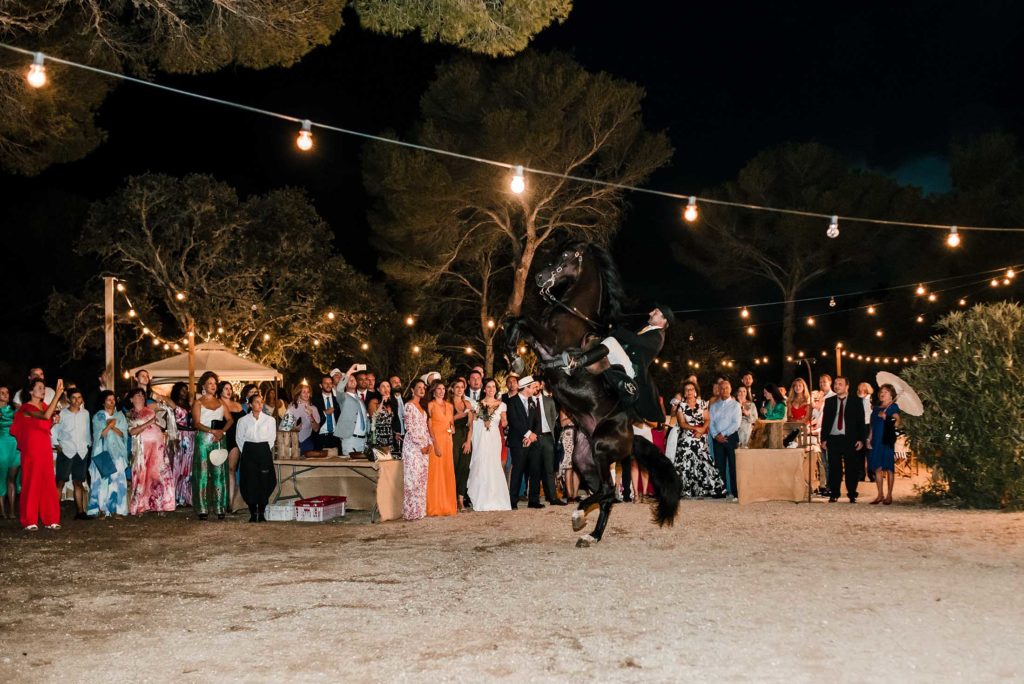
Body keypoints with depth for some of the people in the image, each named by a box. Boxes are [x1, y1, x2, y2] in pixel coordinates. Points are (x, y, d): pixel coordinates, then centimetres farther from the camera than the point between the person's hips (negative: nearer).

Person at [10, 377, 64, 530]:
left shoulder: (44, 406, 12)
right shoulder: (26, 408, -11)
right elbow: (45, 416, -30)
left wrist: (54, 421, 7)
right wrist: (57, 394, -34)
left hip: (45, 449, 7)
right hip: (31, 450, -7)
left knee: (48, 484, 5)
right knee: (31, 484, -3)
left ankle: (50, 519, 9)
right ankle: (29, 521, 4)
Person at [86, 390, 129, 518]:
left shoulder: (120, 416, 13)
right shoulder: (98, 416, 7)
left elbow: (122, 433, 2)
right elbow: (100, 434, -4)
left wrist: (112, 426, -12)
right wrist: (110, 424, -11)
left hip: (117, 452, 2)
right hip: (102, 453, -2)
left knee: (118, 480, -7)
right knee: (102, 480, -7)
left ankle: (117, 509, -5)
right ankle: (101, 509, -6)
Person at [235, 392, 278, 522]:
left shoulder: (270, 420, 4)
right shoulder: (243, 420, 5)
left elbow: (272, 438, 7)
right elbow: (239, 438, 8)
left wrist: (265, 451, 3)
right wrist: (246, 452, 3)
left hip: (264, 452, 0)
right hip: (248, 453, 0)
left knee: (264, 482, -4)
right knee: (250, 482, -4)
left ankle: (262, 513, 4)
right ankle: (253, 513, 3)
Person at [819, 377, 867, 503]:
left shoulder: (856, 402, 5)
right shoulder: (829, 401, 12)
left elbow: (861, 422, 3)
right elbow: (825, 421, 11)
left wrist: (861, 439, -5)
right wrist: (824, 439, 3)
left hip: (850, 440, -2)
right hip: (833, 439, 2)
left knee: (851, 468, 1)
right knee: (834, 468, 2)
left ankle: (852, 495, 9)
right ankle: (834, 494, 8)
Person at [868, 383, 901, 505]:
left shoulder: (893, 407, 1)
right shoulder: (876, 409, 19)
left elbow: (897, 423, -11)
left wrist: (886, 417, -20)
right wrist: (869, 439, 12)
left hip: (887, 441, -6)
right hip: (876, 441, 6)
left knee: (888, 468, -3)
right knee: (877, 468, 4)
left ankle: (889, 495, 0)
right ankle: (880, 495, 8)